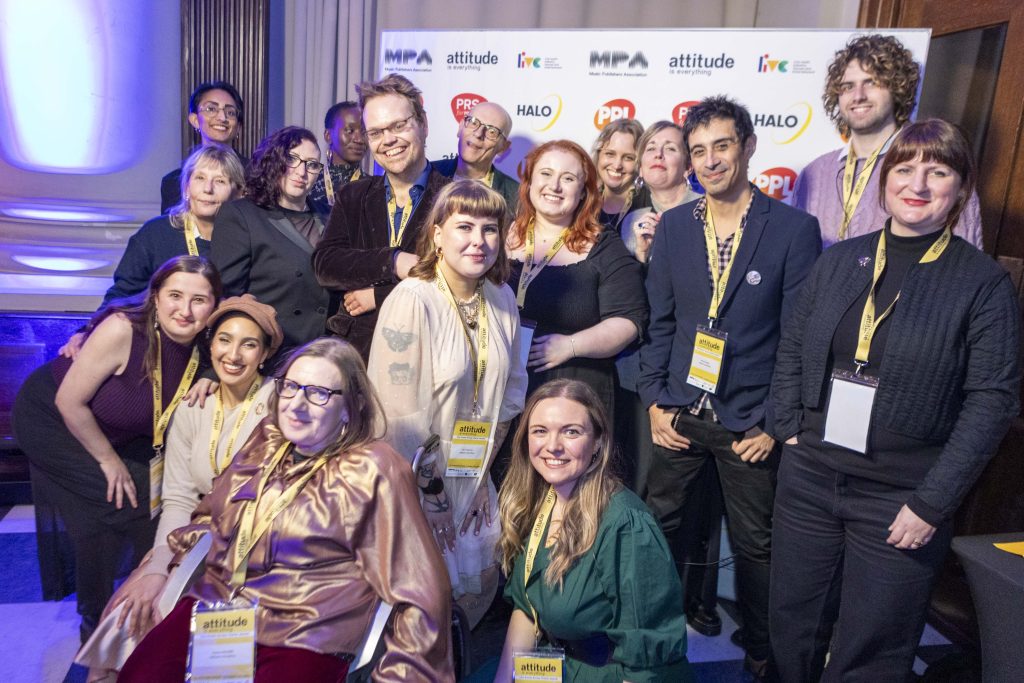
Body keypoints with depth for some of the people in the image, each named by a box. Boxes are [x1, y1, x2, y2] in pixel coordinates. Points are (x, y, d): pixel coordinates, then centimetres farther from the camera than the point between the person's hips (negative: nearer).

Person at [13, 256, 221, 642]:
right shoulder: (123, 330, -34)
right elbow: (69, 401, -24)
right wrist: (108, 460, -14)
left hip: (116, 435, 6)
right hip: (49, 419, -6)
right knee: (122, 503, -14)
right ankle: (96, 624, 10)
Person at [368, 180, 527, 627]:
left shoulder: (502, 299, -1)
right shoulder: (411, 300, -20)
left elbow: (511, 390, 7)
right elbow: (399, 411, -20)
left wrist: (483, 474, 5)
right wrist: (430, 492, -14)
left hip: (473, 478, 6)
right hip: (414, 483, -6)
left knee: (480, 583, 15)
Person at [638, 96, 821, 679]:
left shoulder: (795, 229, -7)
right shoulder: (674, 225, 3)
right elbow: (659, 321, 5)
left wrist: (774, 424, -7)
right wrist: (654, 402, 0)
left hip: (751, 422, -2)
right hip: (679, 413, 3)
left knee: (756, 545, 13)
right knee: (659, 527, 12)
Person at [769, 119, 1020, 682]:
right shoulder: (838, 261, 5)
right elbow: (791, 351, 11)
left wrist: (932, 503, -13)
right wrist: (790, 428, 0)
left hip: (901, 497, -3)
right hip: (808, 478, 3)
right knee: (790, 627, 17)